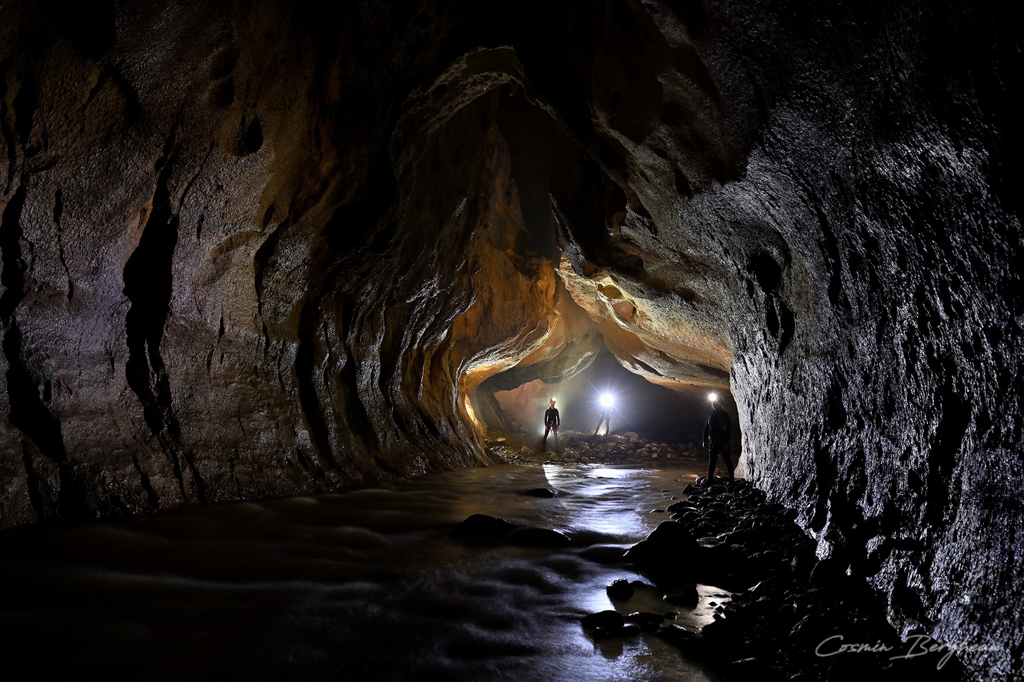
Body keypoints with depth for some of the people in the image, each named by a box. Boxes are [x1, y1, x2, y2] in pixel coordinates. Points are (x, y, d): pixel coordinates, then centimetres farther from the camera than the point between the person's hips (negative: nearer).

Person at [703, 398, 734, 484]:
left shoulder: (724, 415, -6)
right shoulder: (710, 415, 8)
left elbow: (729, 429, -11)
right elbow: (706, 428, 11)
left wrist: (726, 442, -17)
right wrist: (705, 440, 6)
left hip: (723, 442, -5)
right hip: (713, 441, 5)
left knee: (727, 460, 2)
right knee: (711, 461, 5)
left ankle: (731, 479, 6)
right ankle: (710, 479, 8)